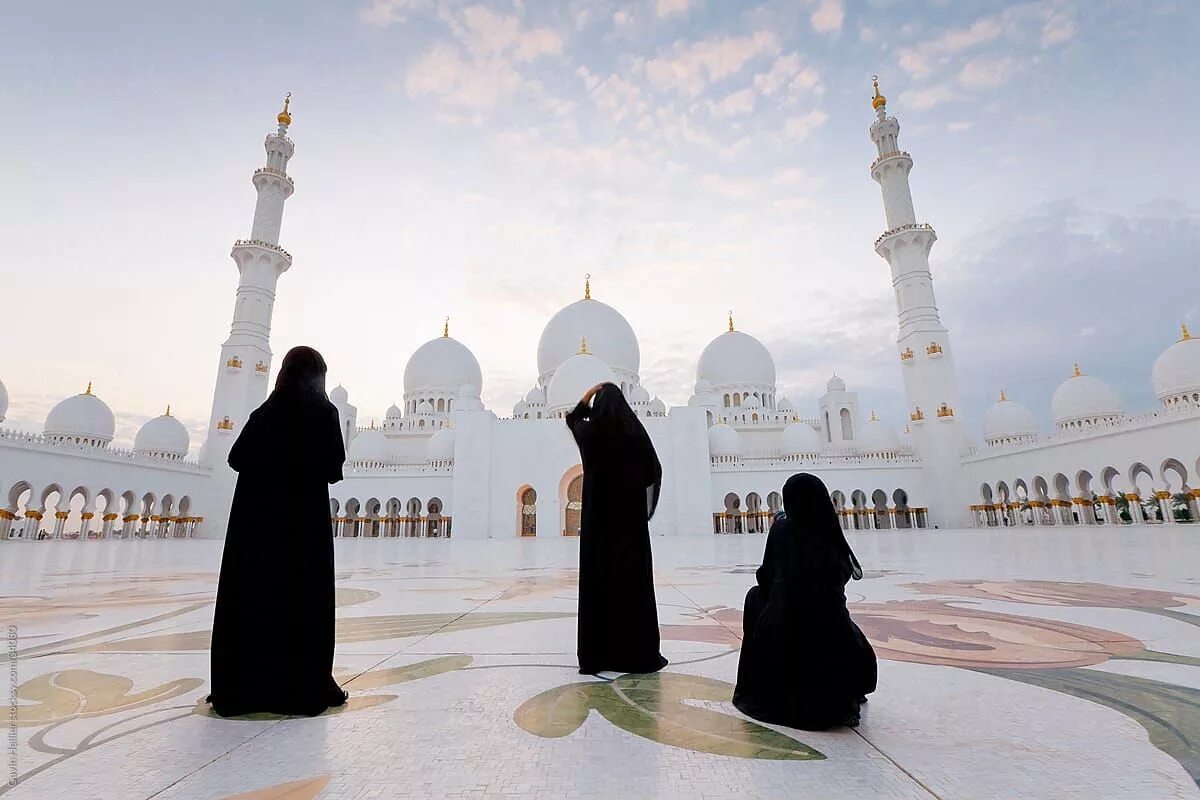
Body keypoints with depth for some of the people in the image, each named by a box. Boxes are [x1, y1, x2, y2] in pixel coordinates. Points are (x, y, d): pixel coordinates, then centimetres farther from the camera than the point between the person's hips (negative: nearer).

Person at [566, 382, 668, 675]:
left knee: (597, 579, 4)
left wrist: (586, 398, 20)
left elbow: (572, 420, 23)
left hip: (599, 515, 1)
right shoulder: (635, 430, -4)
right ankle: (640, 653, 8)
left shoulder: (590, 431, -2)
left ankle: (596, 654, 8)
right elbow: (655, 471, 1)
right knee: (634, 578, 3)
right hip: (630, 513, 0)